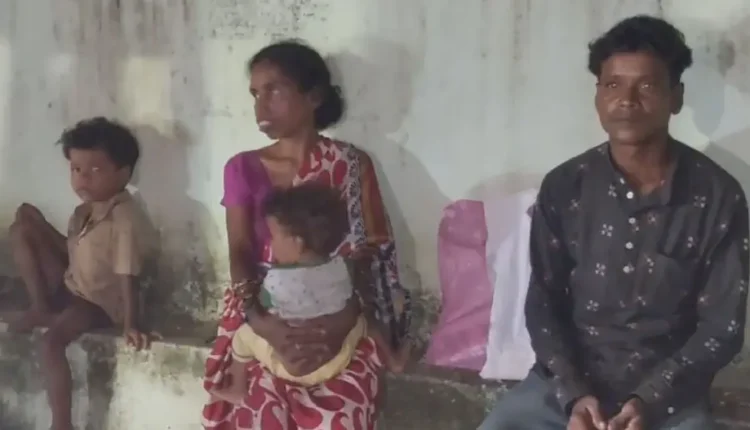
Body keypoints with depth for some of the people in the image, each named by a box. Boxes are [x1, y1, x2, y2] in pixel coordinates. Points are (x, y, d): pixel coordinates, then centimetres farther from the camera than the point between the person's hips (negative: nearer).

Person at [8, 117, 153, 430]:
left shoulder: (124, 220, -24)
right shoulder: (85, 211, 1)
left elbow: (128, 276, -26)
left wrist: (131, 325, -28)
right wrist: (39, 225, 10)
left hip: (98, 302, -9)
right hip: (69, 288, 9)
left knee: (52, 340, -35)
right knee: (21, 228, 3)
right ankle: (41, 309, 1)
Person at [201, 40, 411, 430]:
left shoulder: (352, 165, 4)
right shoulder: (243, 169, 9)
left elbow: (374, 253, 0)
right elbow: (240, 254, 1)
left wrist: (343, 321, -17)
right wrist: (261, 321, -18)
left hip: (336, 321, -1)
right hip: (267, 321, 1)